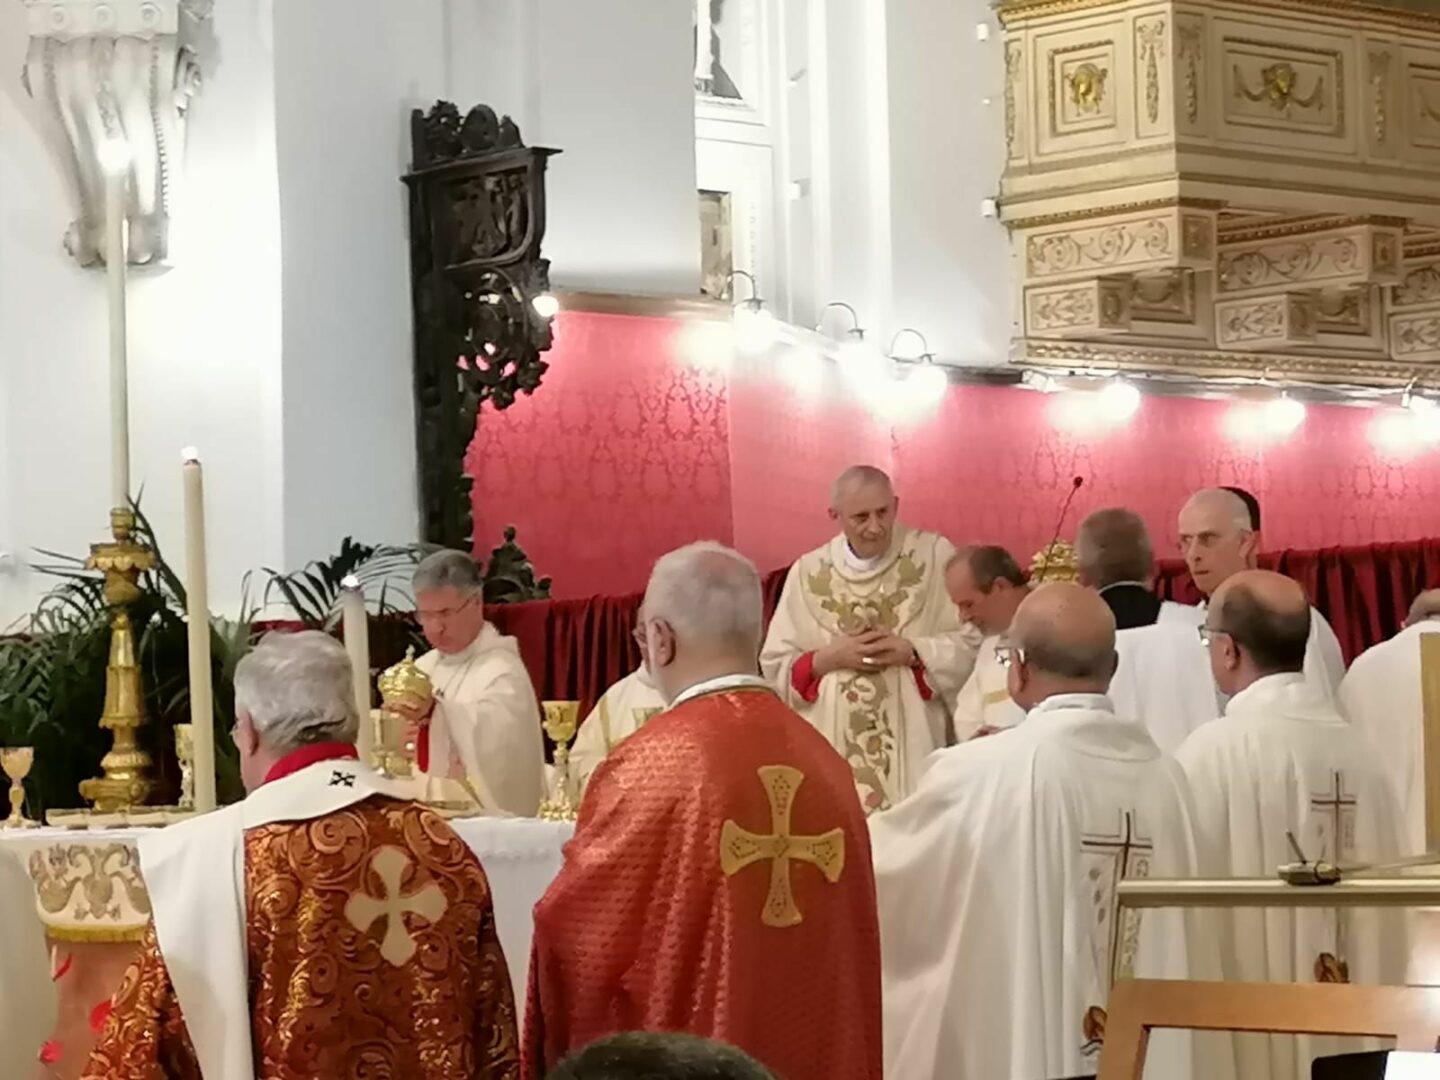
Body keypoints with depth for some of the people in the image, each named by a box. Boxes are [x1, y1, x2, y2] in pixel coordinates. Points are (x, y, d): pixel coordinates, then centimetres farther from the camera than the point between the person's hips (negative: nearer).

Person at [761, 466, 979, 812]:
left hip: (912, 745, -1)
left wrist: (911, 652, -14)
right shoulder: (808, 572, 7)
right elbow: (775, 667, 6)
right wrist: (831, 657, -9)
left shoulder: (933, 555, 2)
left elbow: (971, 644, 0)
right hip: (832, 747, 1)